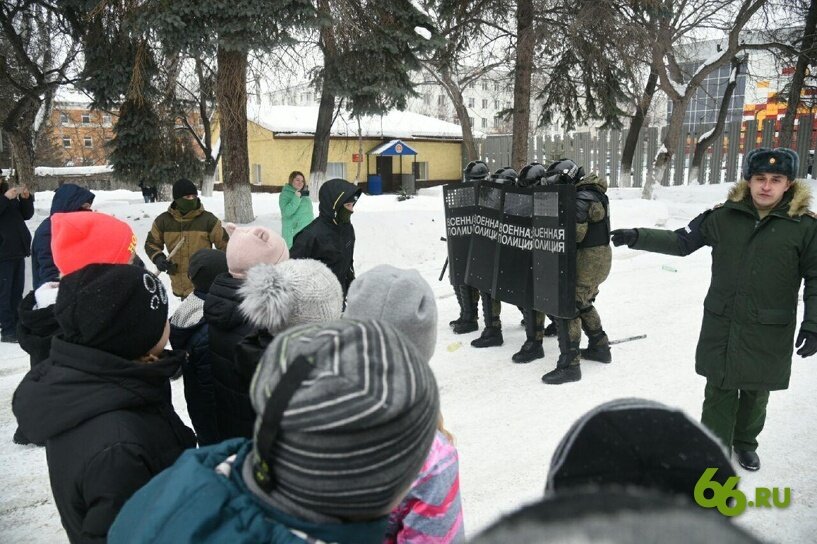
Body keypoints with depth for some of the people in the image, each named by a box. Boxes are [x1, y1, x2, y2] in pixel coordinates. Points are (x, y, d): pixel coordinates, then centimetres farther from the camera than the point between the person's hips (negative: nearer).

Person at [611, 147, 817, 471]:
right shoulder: (724, 217, -3)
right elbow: (682, 242, 2)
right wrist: (636, 237, -9)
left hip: (770, 333, 0)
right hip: (721, 326, 1)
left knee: (756, 392, 17)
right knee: (720, 391, 8)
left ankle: (745, 441, 42)